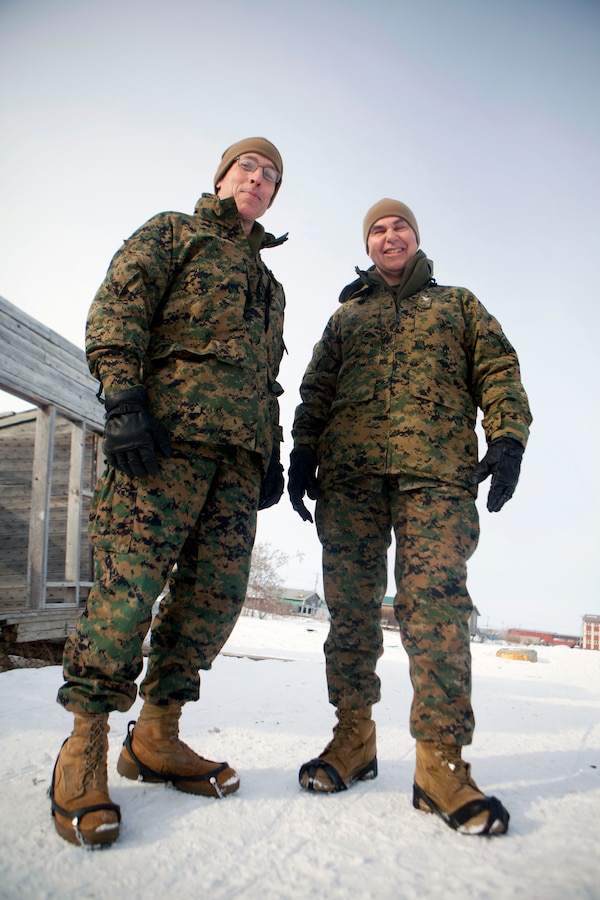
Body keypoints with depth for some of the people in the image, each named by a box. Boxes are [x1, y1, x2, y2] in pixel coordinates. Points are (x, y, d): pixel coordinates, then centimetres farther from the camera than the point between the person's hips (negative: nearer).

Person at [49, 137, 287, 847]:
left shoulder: (269, 284, 33)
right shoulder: (170, 232, 16)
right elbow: (117, 310, 0)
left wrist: (272, 453, 17)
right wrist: (123, 393, -15)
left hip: (238, 454, 6)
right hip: (166, 431, -6)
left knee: (216, 591, -1)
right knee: (130, 582, -11)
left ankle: (156, 737, 12)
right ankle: (85, 743, 1)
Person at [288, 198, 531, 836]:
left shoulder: (457, 304, 26)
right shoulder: (344, 316, 30)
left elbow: (498, 370, 14)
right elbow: (316, 388, 21)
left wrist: (507, 436, -4)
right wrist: (304, 449, 5)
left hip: (437, 471, -2)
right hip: (348, 472, 3)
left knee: (435, 604, -14)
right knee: (350, 605, -2)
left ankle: (439, 759, -10)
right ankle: (353, 738, 9)